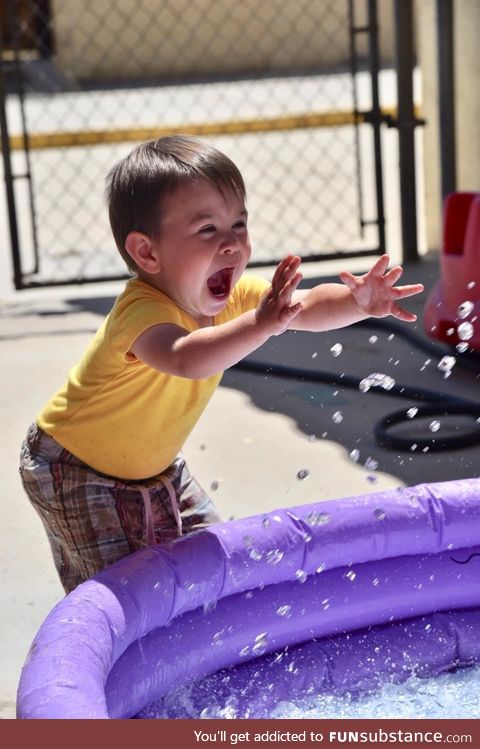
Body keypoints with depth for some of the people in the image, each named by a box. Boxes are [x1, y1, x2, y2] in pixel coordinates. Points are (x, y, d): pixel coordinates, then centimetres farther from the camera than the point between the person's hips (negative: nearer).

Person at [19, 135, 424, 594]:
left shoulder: (230, 297, -12)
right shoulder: (142, 311, -37)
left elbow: (309, 307, -17)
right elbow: (185, 358, -58)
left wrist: (359, 303, -37)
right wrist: (258, 325, -70)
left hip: (152, 467, 8)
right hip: (77, 471, -7)